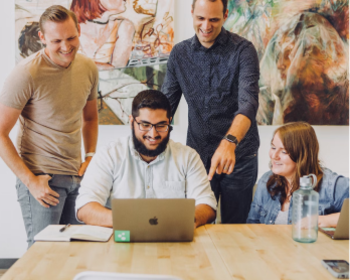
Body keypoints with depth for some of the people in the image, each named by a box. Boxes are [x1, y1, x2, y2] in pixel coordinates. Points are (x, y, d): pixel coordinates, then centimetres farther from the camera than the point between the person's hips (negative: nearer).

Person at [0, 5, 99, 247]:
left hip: (77, 176, 6)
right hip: (41, 178, -5)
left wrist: (90, 157, 7)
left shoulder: (89, 68, 4)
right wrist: (30, 181, -15)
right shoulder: (27, 74, -14)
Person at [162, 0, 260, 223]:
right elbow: (166, 104, 7)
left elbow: (248, 103, -23)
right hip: (197, 155, 3)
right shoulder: (179, 54, 4)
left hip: (238, 157, -3)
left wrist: (229, 142, -40)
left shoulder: (243, 51, -9)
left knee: (235, 228, 9)